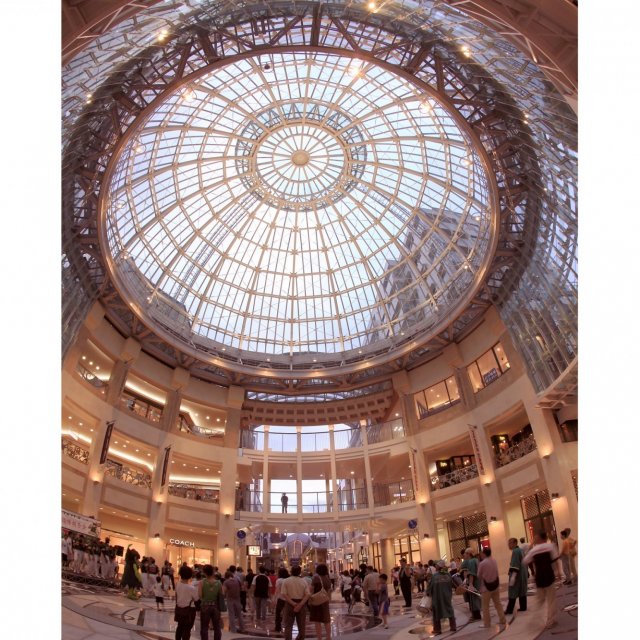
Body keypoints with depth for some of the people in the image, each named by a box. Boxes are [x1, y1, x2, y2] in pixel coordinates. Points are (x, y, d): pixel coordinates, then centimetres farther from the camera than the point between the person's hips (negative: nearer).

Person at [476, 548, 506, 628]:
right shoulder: (494, 560, -3)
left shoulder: (482, 563, -19)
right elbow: (496, 572, 10)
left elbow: (479, 576, -6)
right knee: (498, 603, 20)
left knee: (485, 606, 5)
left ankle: (487, 623, 8)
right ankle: (503, 620, 27)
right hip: (495, 584, 6)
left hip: (486, 586, -6)